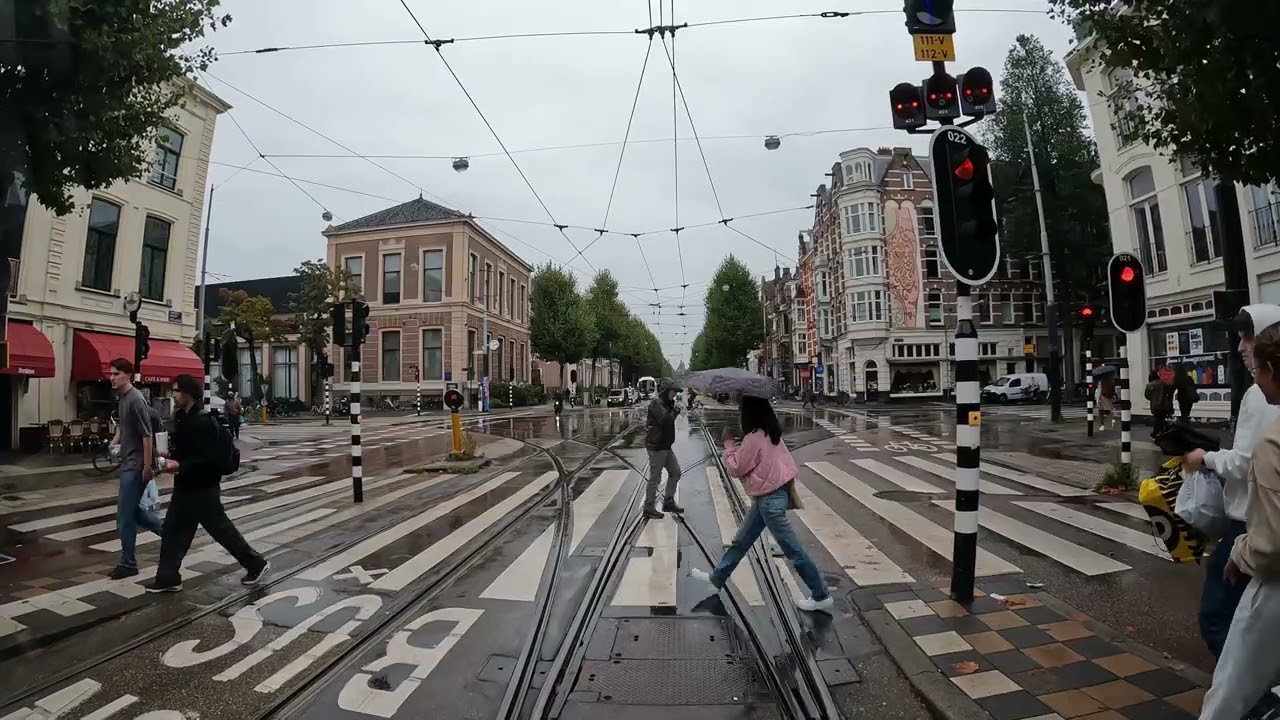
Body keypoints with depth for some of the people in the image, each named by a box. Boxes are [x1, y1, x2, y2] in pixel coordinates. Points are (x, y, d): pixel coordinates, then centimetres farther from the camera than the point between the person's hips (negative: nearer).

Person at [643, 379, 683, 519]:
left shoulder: (667, 403, 14)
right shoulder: (656, 403, -16)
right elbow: (665, 419, -27)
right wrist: (676, 410, -14)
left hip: (666, 446, 10)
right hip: (656, 447, -10)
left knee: (675, 472, 14)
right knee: (655, 478, -1)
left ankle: (668, 502, 25)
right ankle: (649, 508, 11)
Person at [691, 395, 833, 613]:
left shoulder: (754, 438, -22)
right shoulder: (770, 432, 5)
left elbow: (736, 468, -12)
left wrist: (728, 442, -4)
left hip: (769, 498, -10)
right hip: (772, 493, 10)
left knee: (793, 549, 2)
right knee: (741, 541, 19)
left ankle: (821, 596, 14)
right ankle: (717, 578, 31)